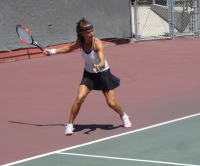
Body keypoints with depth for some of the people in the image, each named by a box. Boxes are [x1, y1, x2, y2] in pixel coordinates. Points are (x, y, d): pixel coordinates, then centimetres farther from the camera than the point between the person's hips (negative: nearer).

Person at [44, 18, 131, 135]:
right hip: (89, 74, 3)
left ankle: (124, 116, 32)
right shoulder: (80, 42, -14)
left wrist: (97, 67, -63)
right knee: (80, 98, -19)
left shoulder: (98, 43, -28)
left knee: (112, 103, -2)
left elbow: (103, 63, -41)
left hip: (103, 74, -3)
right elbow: (69, 48, 9)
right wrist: (52, 51, 4)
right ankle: (70, 125, -6)